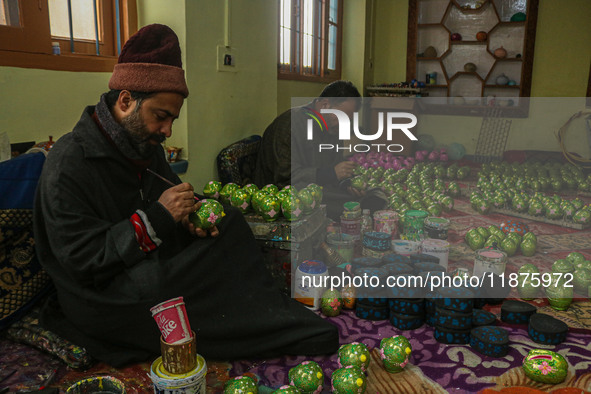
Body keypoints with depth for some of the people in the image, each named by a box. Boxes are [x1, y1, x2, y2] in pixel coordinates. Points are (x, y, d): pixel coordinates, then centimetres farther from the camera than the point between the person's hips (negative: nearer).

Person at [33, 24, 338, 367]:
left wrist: (189, 217, -8)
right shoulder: (68, 163, -20)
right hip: (99, 293, -7)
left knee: (228, 222, -7)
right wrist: (155, 217, -27)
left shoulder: (147, 146, 6)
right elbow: (81, 260, -23)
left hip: (155, 267, 8)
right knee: (152, 281, -37)